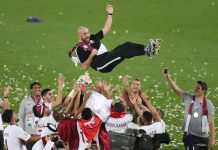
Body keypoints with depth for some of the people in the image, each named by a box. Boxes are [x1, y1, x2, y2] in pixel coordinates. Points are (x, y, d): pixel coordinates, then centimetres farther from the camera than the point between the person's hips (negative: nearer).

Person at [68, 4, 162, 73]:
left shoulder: (93, 38, 21)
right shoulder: (79, 48, 0)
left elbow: (106, 29, 22)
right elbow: (84, 67, -6)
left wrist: (110, 14, 15)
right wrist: (91, 55, -17)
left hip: (107, 57, 8)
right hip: (101, 65, -8)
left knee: (126, 46, -14)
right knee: (120, 51, -29)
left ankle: (148, 49, -32)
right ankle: (146, 51, -43)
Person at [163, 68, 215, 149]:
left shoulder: (208, 104, -3)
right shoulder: (188, 98, 0)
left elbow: (211, 123, -4)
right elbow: (175, 88, -6)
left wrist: (212, 139, -6)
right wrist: (167, 77, -20)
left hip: (203, 137, 0)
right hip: (190, 135, 0)